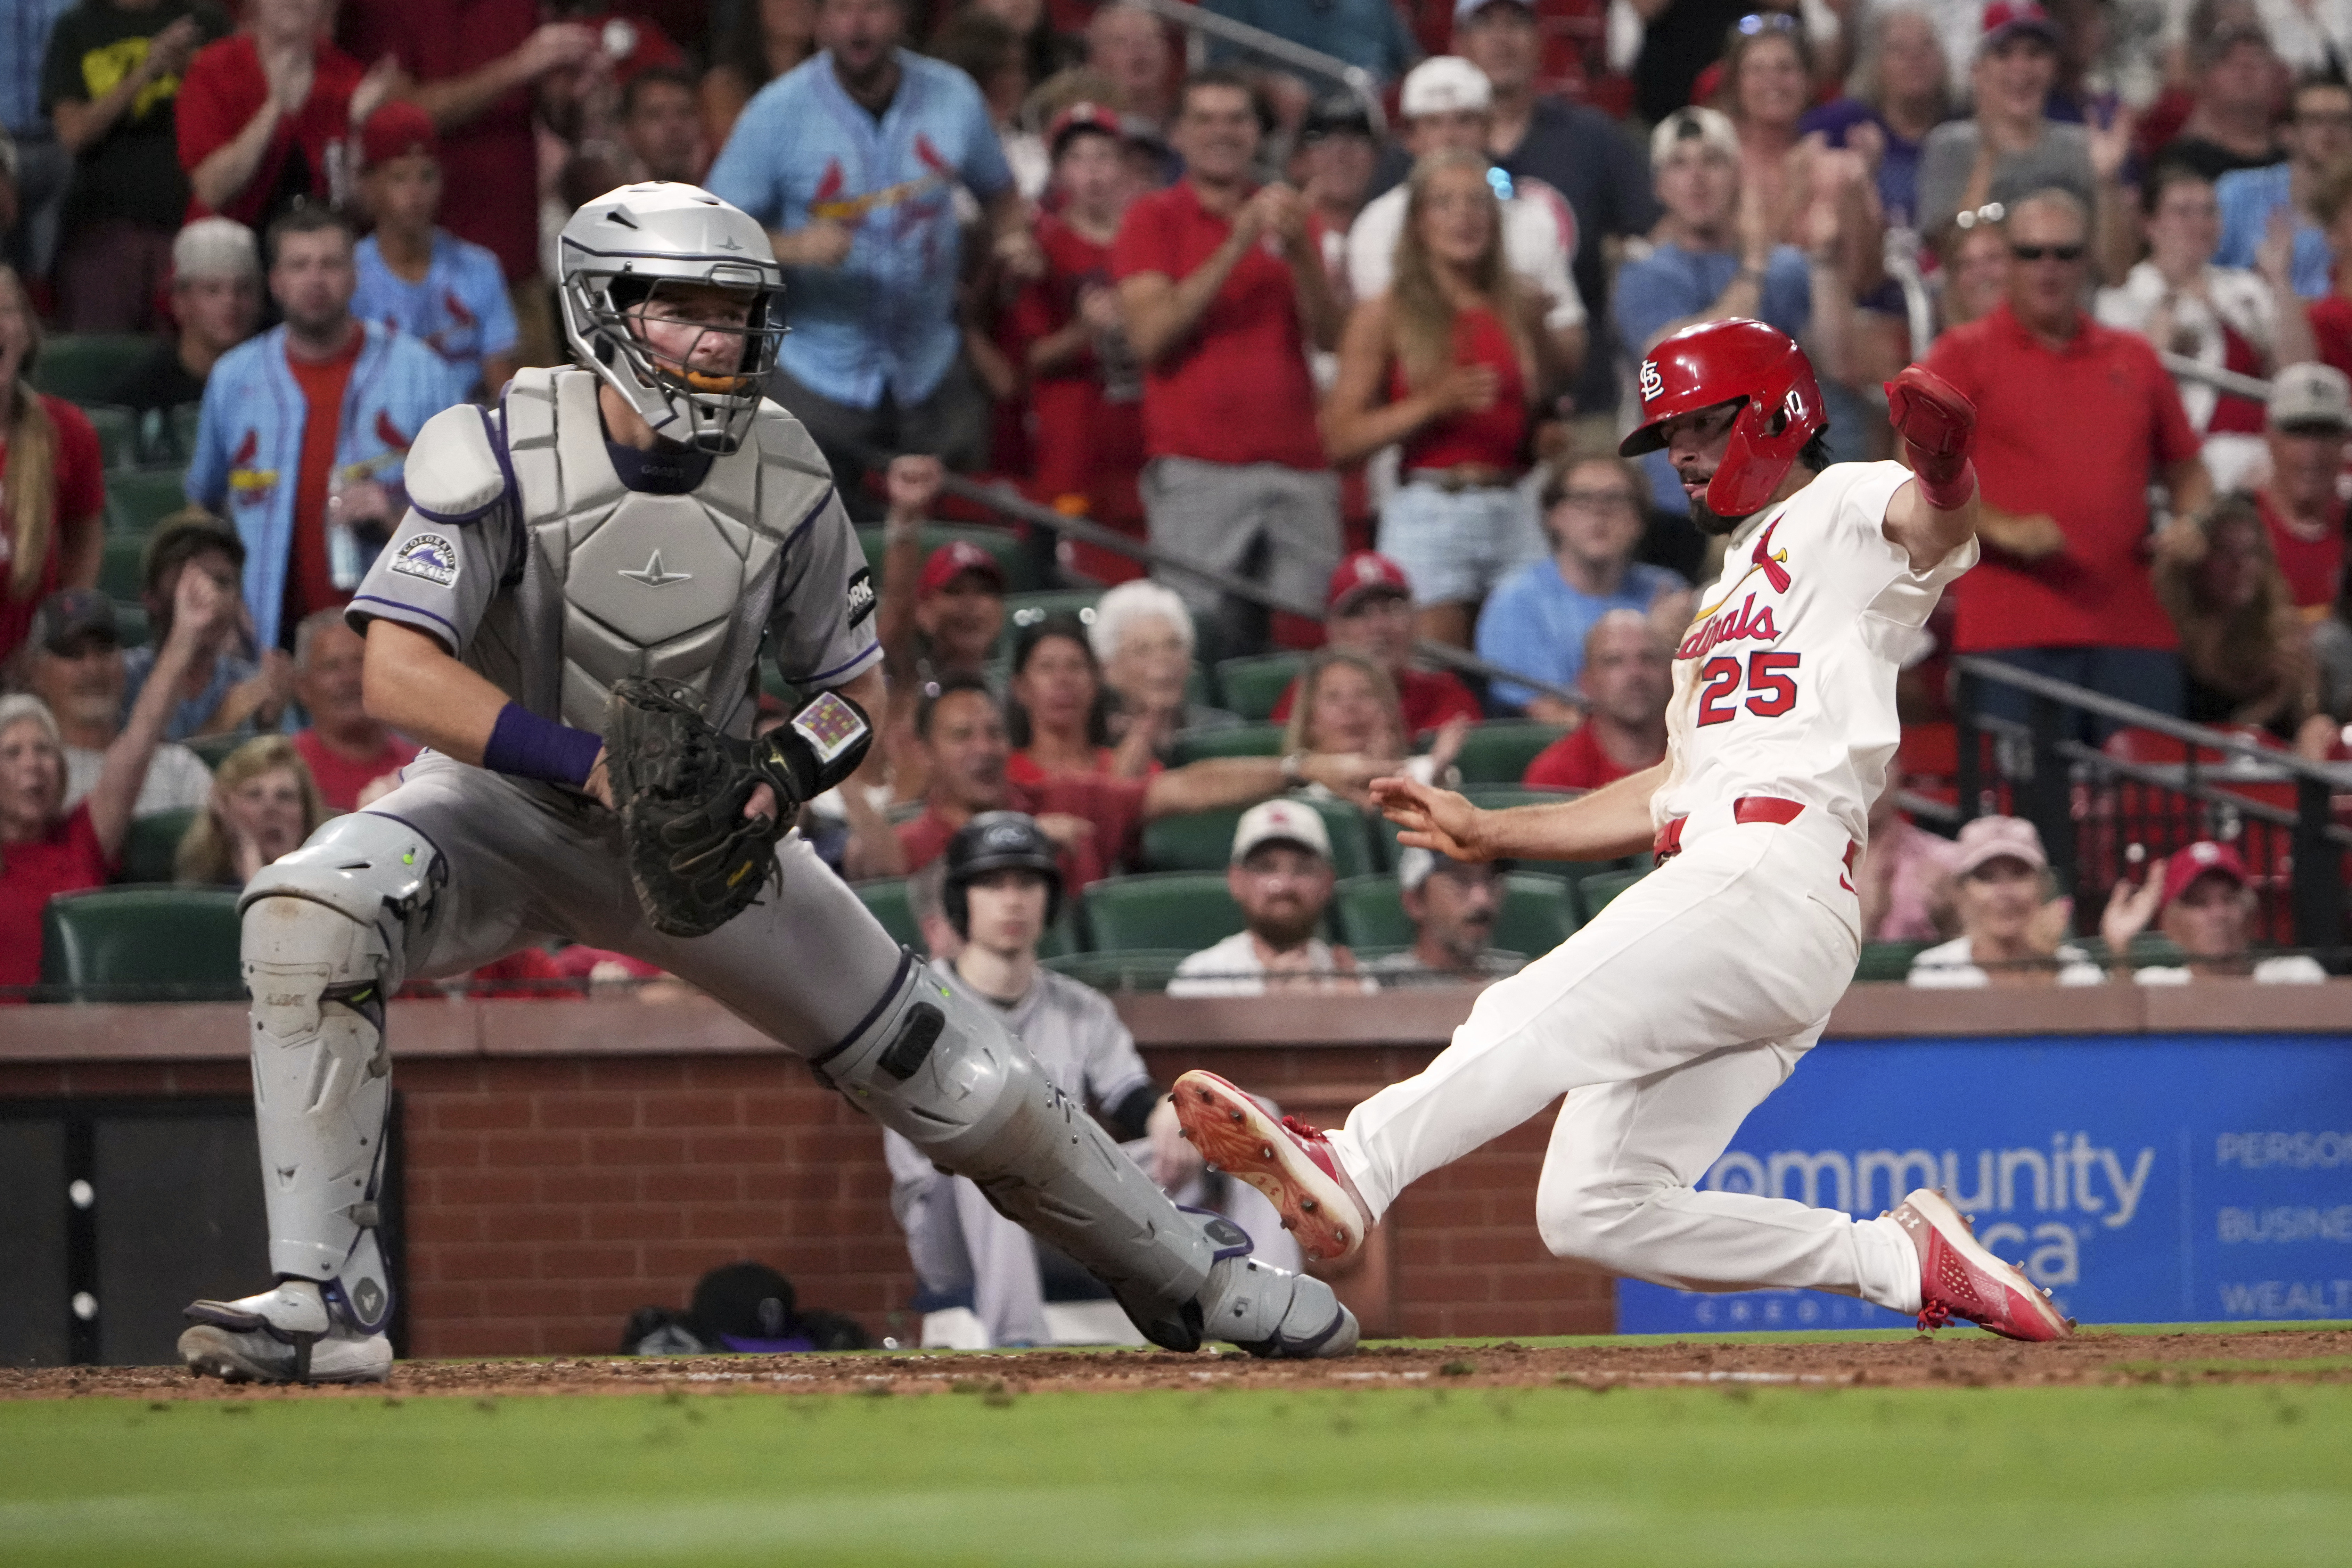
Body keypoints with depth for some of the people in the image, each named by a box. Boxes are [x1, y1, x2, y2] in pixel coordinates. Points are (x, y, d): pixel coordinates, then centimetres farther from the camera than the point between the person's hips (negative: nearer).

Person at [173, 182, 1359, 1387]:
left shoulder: (785, 481, -9)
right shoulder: (505, 456, -20)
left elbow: (854, 684, 2)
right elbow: (397, 672, -28)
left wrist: (776, 780, -21)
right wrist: (590, 764, -37)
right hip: (507, 796, -2)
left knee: (959, 1079, 1)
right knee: (309, 912, -34)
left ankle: (1191, 1277, 27)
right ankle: (326, 1300, -31)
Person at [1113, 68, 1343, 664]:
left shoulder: (1286, 217, 18)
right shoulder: (1155, 219, 7)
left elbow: (1330, 336, 9)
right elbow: (1149, 336, -7)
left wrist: (1298, 252, -8)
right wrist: (1235, 249, -12)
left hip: (1298, 467, 3)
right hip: (1197, 471, -3)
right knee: (1202, 642, -12)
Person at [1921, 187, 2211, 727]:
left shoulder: (2134, 359, 19)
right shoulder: (1963, 355, 7)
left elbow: (2186, 473, 27)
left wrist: (2189, 528, 5)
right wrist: (2002, 530, -15)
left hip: (2133, 634, 4)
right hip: (2012, 635, -4)